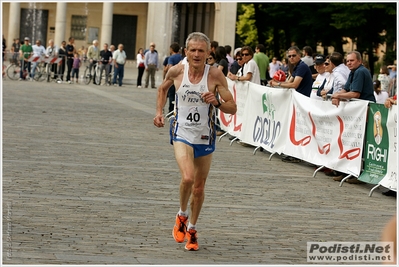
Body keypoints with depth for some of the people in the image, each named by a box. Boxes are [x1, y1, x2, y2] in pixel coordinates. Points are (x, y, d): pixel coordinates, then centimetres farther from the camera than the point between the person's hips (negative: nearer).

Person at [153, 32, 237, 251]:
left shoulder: (215, 75, -11)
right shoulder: (177, 71, -7)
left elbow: (233, 108, -8)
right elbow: (163, 88, 17)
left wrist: (216, 103, -26)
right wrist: (159, 111, 6)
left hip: (205, 137, 1)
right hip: (182, 133, -1)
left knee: (199, 187, 10)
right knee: (187, 178, -24)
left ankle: (191, 229, 32)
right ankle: (182, 215, 5)